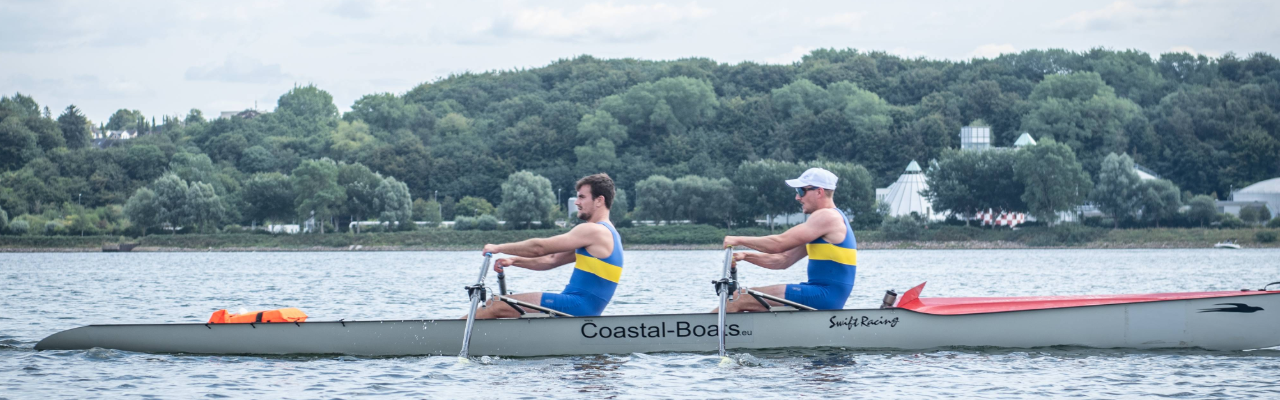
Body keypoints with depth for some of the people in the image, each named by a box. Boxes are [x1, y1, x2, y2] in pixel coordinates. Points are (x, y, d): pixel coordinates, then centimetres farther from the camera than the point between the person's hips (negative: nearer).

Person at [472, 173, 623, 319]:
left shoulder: (594, 231, -10)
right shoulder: (607, 233, 21)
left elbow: (539, 247, -10)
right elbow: (554, 260, 21)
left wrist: (498, 248, 0)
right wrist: (514, 261, 12)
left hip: (577, 306, -10)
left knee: (496, 306, -13)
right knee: (495, 303, 9)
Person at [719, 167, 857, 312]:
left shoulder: (826, 217, -10)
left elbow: (779, 244, -15)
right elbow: (784, 260, 20)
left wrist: (739, 240, -3)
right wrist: (746, 256, 8)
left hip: (824, 297, -10)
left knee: (740, 299, -14)